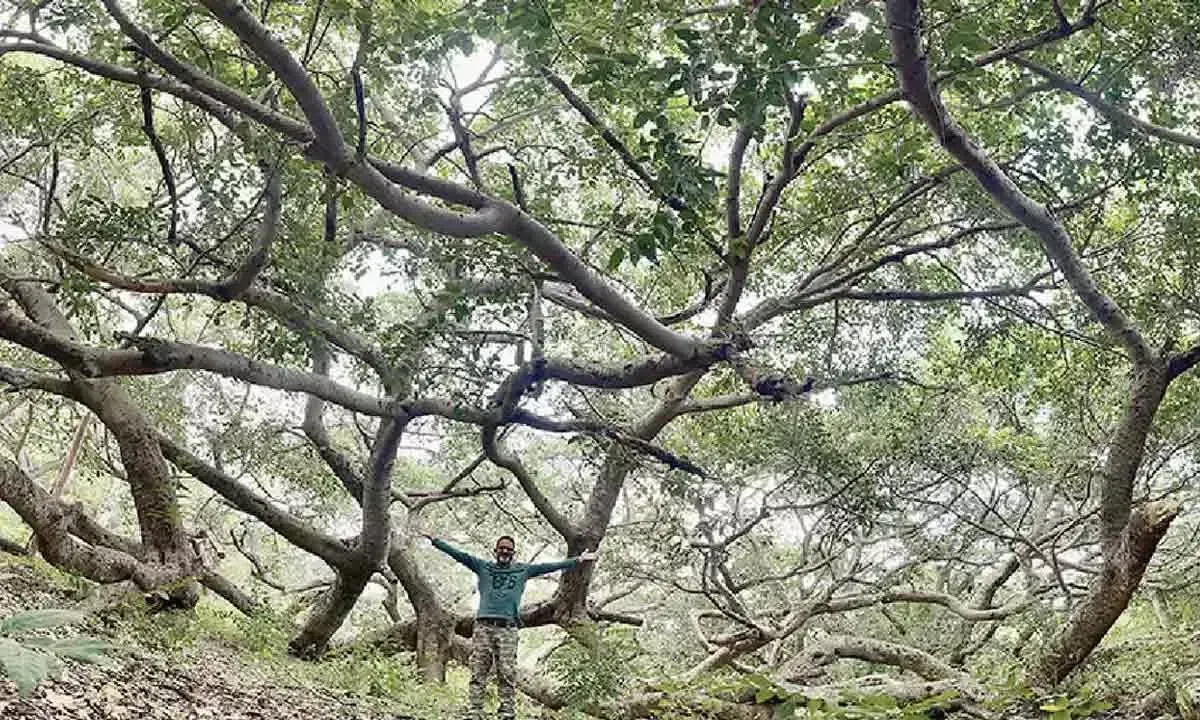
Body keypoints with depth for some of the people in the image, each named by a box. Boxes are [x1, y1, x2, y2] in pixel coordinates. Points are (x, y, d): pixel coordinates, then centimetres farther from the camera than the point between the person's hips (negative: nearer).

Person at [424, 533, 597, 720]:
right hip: (483, 626, 0)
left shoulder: (523, 570, 19)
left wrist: (578, 560, 14)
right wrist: (435, 540, 5)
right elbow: (459, 555, 11)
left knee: (507, 676, -6)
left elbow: (550, 566, 17)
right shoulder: (483, 567, 16)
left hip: (508, 629, 0)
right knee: (478, 674, -5)